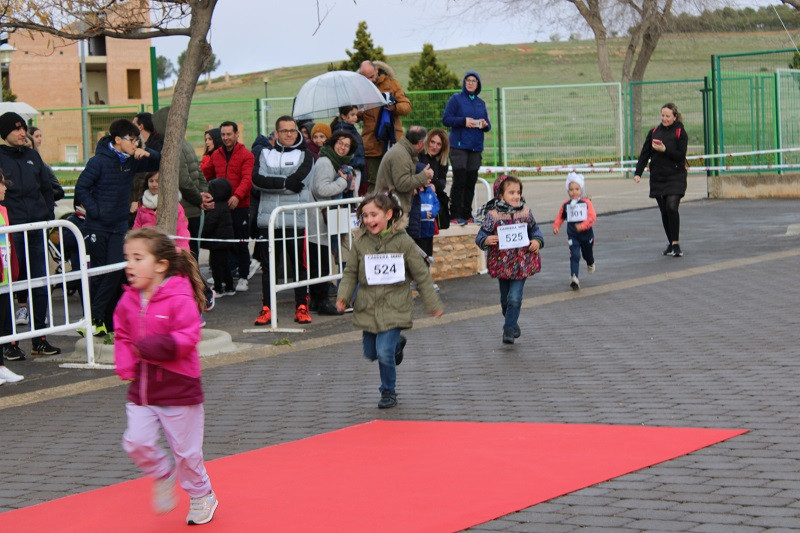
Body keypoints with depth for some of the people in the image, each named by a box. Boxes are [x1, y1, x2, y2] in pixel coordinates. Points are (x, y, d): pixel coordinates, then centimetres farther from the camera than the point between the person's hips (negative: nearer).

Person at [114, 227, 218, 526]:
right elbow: (122, 337, 12)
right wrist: (125, 366, -3)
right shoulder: (128, 300, 2)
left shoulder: (181, 299, -17)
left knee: (186, 450, 7)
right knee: (136, 442, -10)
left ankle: (202, 496, 31)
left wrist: (161, 345, -33)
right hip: (141, 389, 5)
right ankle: (163, 476, 19)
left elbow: (189, 337, -20)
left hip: (178, 391, -5)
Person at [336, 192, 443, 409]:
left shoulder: (403, 242, -8)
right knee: (371, 353, 14)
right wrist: (343, 296, -10)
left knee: (384, 352, -14)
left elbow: (421, 275, -1)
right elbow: (350, 273, 7)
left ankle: (389, 392, 9)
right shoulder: (360, 242, -2)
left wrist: (433, 304, 1)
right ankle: (396, 344, 45)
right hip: (368, 308, 4)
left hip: (393, 309, -4)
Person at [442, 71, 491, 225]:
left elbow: (488, 124, 19)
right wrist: (463, 121, -17)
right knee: (459, 180, -10)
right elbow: (445, 119, -6)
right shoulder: (456, 99, 1)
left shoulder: (481, 103, 16)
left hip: (476, 147, 5)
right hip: (459, 146, -5)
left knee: (471, 181, 5)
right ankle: (455, 214, -6)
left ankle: (467, 214, 11)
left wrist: (485, 125, -4)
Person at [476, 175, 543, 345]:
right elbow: (480, 236, -4)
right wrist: (486, 240, -26)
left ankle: (509, 330, -2)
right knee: (505, 298, 15)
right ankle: (512, 324, 39)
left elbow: (534, 229, 13)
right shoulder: (492, 215, -8)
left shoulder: (525, 212, -1)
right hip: (501, 264, 0)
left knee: (515, 298, -10)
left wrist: (537, 241, -5)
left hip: (522, 264, 0)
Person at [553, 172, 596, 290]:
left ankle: (590, 264, 55)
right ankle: (574, 277, -21)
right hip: (572, 235, 0)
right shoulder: (566, 205, 1)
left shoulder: (586, 203, -9)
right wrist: (556, 226, -7)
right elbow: (560, 217, 11)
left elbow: (592, 217, -16)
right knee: (574, 256, -14)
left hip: (586, 234, 0)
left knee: (588, 254, 21)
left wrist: (583, 225, -30)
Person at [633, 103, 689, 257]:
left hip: (675, 177, -4)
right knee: (664, 211, 7)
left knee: (672, 207, -18)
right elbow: (645, 153, 7)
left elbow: (680, 156, -9)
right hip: (657, 178, 4)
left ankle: (676, 244, -11)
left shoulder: (680, 133, -3)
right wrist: (638, 172, -3)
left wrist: (665, 150, -21)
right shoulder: (654, 132, 9)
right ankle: (671, 243, 19)